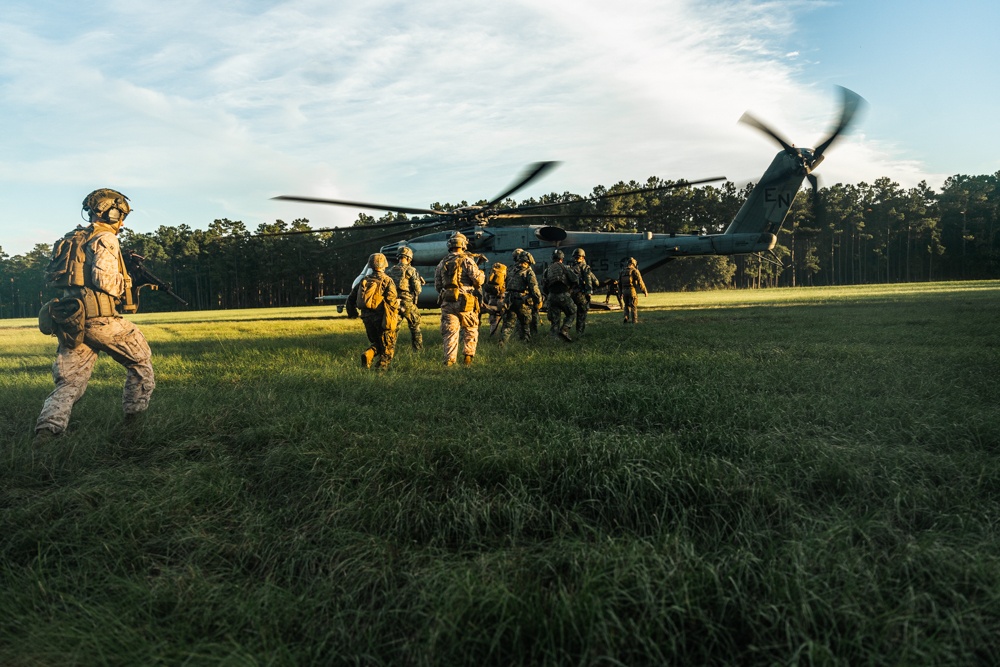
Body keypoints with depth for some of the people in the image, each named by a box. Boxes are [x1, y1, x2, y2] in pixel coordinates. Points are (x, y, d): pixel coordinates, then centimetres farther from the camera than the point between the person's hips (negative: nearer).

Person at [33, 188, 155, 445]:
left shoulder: (71, 239, 21)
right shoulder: (105, 238, -6)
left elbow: (56, 279, 20)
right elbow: (104, 279, -19)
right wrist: (124, 285, 1)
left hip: (71, 322, 8)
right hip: (100, 319, -8)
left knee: (69, 382, 7)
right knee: (141, 360, 13)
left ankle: (47, 430, -10)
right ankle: (133, 418, 17)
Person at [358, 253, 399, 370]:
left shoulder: (364, 280, 7)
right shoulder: (387, 281, -9)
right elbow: (391, 299, -18)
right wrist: (397, 310, -2)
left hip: (367, 317, 5)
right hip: (382, 318, -5)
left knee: (376, 342, 21)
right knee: (387, 347, 8)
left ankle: (368, 355, -6)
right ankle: (381, 367, 2)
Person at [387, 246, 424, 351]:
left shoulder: (391, 271, 8)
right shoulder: (411, 270, -6)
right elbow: (417, 289, -10)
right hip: (407, 303, -3)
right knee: (415, 327, 11)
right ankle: (418, 350, 15)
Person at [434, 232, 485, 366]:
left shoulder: (442, 263, 11)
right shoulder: (467, 260, -5)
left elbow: (437, 286, 13)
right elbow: (478, 280, -10)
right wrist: (481, 274, 12)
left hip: (447, 302, 4)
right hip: (465, 302, -3)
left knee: (450, 332, 5)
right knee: (470, 330, 11)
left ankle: (449, 360, 2)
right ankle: (468, 357, 6)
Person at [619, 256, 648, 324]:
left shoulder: (622, 271, 11)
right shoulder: (634, 270, -5)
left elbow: (619, 283, 13)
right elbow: (640, 282, -10)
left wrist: (620, 293, 20)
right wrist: (645, 292, -4)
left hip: (624, 291, 4)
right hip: (632, 290, -4)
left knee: (626, 305, 18)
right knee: (634, 306, 4)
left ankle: (626, 318, 4)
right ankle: (634, 321, 3)